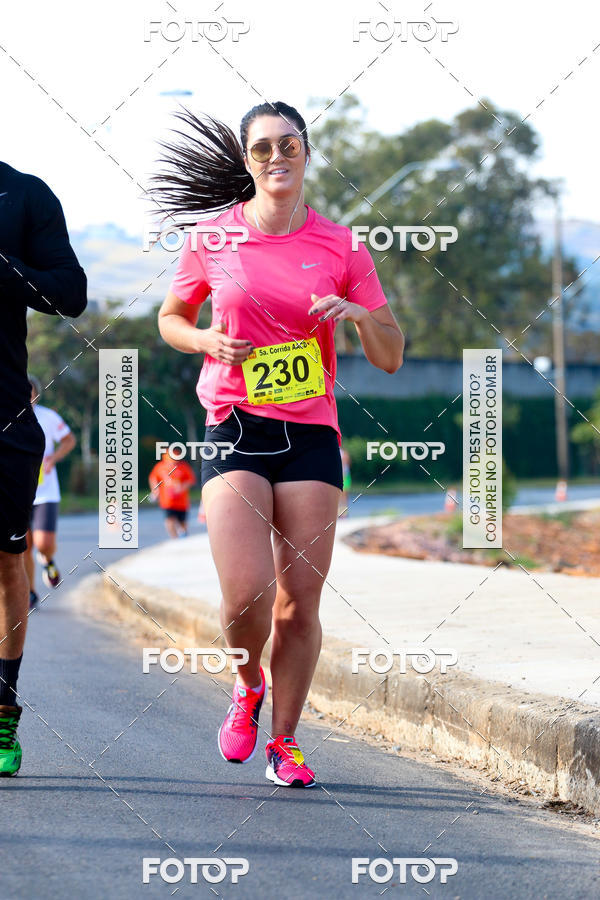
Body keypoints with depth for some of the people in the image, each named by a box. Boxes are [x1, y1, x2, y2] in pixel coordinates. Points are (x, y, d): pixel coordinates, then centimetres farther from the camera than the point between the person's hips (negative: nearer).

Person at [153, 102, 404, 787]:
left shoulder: (341, 248, 4)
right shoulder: (212, 239, 3)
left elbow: (390, 358, 7)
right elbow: (170, 318, 18)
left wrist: (360, 314, -13)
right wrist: (206, 341, -3)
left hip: (311, 435, 1)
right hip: (234, 429, -1)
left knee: (300, 603, -1)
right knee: (246, 595, -16)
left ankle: (284, 741, 17)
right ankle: (248, 686, 17)